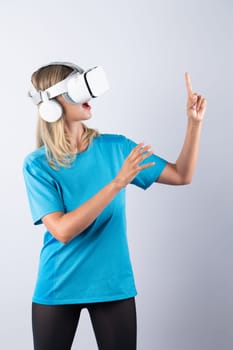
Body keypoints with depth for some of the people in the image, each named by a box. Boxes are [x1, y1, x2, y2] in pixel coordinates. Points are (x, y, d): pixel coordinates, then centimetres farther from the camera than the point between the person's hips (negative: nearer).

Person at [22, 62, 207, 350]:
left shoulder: (115, 147, -2)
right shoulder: (37, 164, -11)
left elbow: (181, 175, 3)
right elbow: (62, 230, -22)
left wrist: (194, 122, -9)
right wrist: (117, 183, -28)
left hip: (113, 284, 2)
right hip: (58, 287, -2)